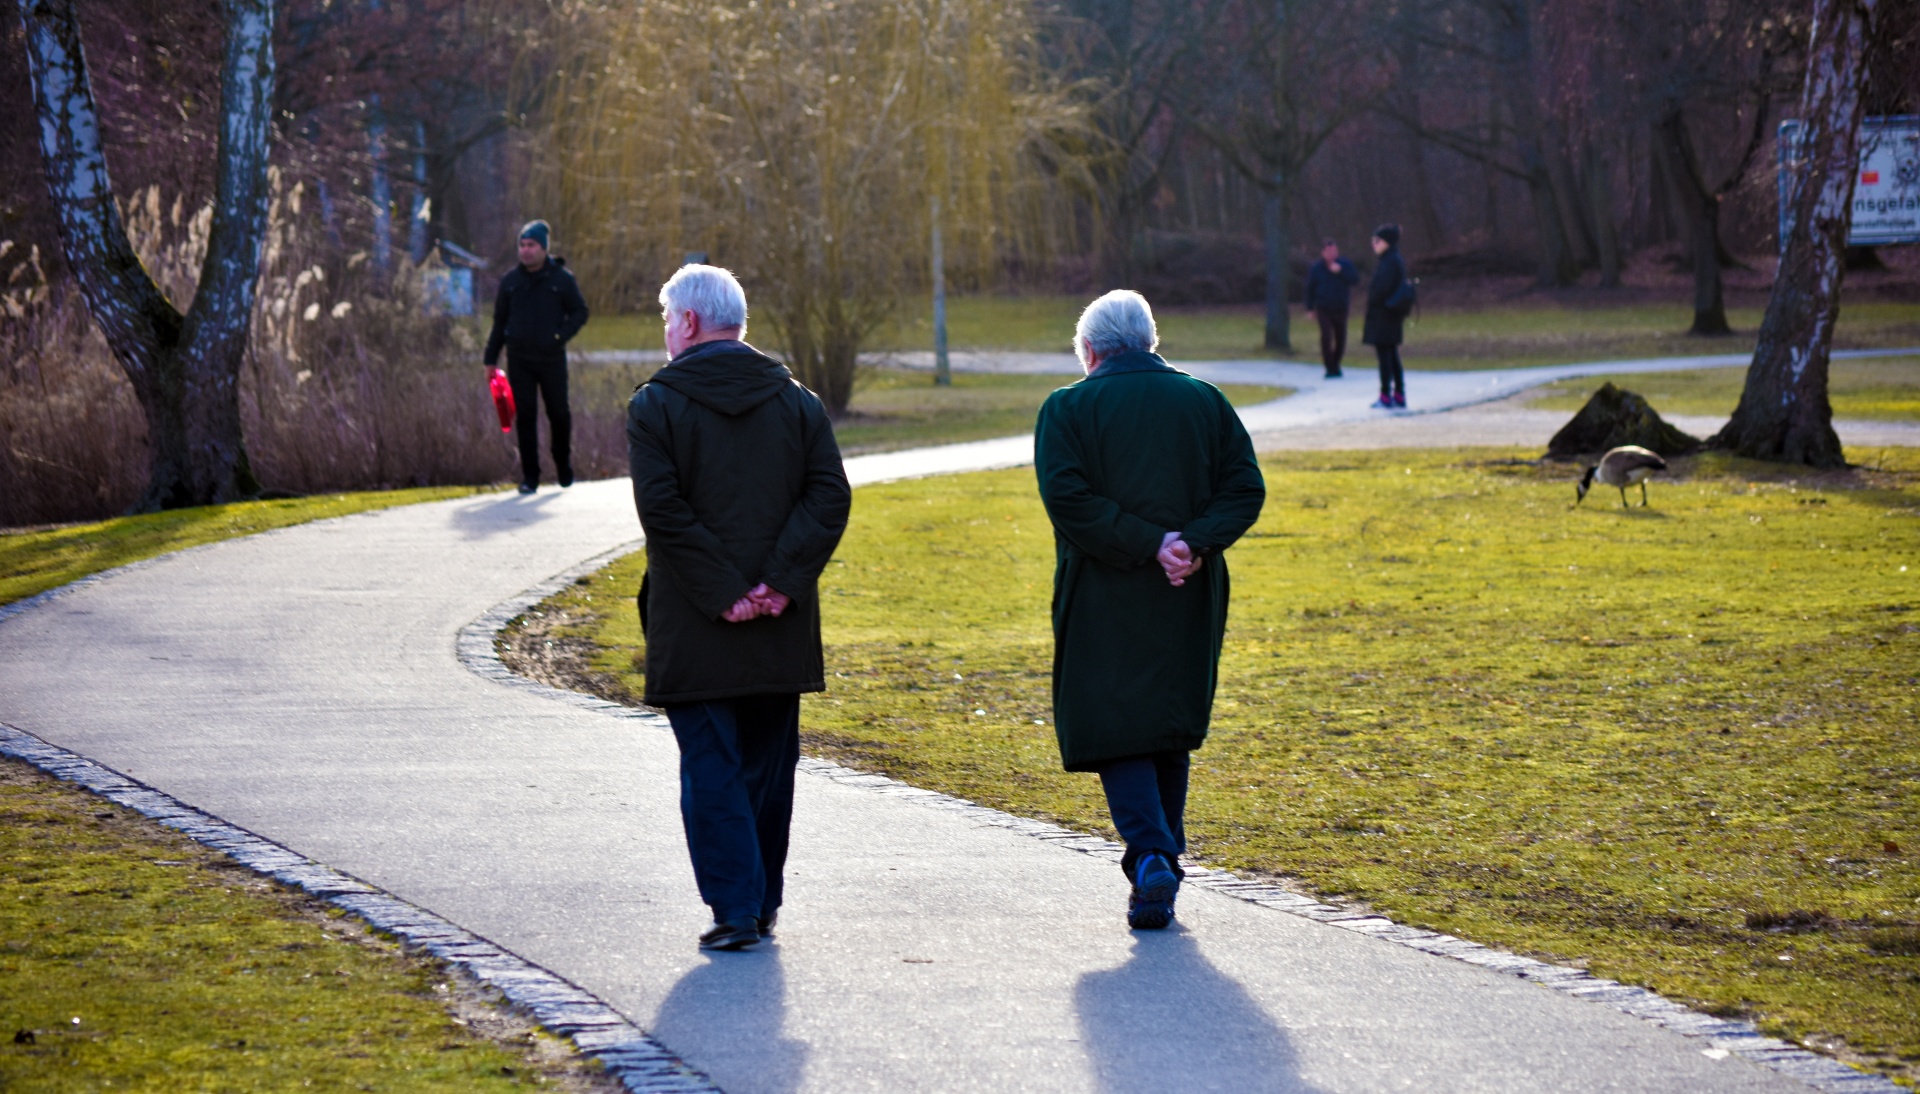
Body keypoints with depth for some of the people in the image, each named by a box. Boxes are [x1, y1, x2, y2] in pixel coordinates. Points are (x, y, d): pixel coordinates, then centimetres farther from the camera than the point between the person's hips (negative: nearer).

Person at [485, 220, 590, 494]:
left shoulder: (561, 279, 0)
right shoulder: (510, 281, 8)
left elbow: (580, 312, 5)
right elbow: (499, 321, 14)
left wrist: (560, 335, -11)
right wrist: (491, 359, 11)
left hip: (552, 358, -2)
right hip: (519, 359, 2)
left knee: (559, 414, 7)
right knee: (525, 417, -2)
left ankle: (564, 468, 28)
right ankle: (530, 476, 3)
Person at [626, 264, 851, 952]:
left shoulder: (656, 405, -4)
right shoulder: (796, 401, 7)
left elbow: (661, 509, -14)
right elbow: (830, 496, -3)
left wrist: (721, 592, -13)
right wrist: (780, 582, -8)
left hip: (693, 632, -4)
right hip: (781, 633, 4)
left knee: (711, 768, 0)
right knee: (768, 767, 14)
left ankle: (735, 908, -7)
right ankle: (762, 905, 20)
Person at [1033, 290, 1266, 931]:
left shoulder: (1068, 409, -2)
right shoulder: (1205, 402, 8)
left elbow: (1067, 496, -15)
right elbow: (1246, 488, -1)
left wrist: (1148, 546, -15)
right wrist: (1193, 543, -11)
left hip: (1104, 599, -3)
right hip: (1190, 601, 4)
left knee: (1115, 731, 0)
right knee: (1172, 731, 17)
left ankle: (1151, 858, -18)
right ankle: (1164, 864, 21)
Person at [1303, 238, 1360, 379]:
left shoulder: (1345, 265, -3)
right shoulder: (1316, 269, -4)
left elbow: (1355, 279, -13)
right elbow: (1310, 288, 3)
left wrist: (1341, 271, -26)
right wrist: (1310, 308, 4)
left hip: (1340, 308, 2)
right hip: (1323, 309, -2)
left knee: (1340, 338, 10)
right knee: (1326, 336, -16)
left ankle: (1336, 365, 31)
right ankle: (1330, 368, -10)